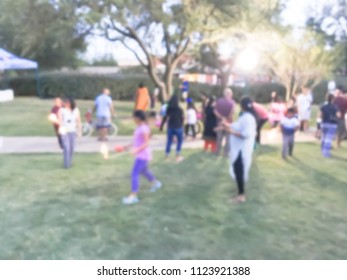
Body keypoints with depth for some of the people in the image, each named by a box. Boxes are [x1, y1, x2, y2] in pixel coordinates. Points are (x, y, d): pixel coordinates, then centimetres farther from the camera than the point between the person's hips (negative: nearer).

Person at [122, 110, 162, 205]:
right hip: (140, 154, 10)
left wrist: (137, 149, -35)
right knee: (143, 171, 25)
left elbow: (146, 143, -23)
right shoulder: (139, 127, 9)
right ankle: (156, 183, 46)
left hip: (143, 155, -10)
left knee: (134, 173, -12)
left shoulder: (144, 129, -20)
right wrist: (129, 146, 15)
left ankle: (133, 195, -9)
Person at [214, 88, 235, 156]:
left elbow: (215, 111, -10)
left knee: (219, 138, 14)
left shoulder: (219, 101, -1)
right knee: (228, 138, 7)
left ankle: (218, 152, 20)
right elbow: (232, 112, -25)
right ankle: (226, 153, 9)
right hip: (228, 122, -3)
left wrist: (222, 118, -11)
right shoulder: (232, 102, -11)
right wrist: (229, 119, -11)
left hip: (220, 121, 3)